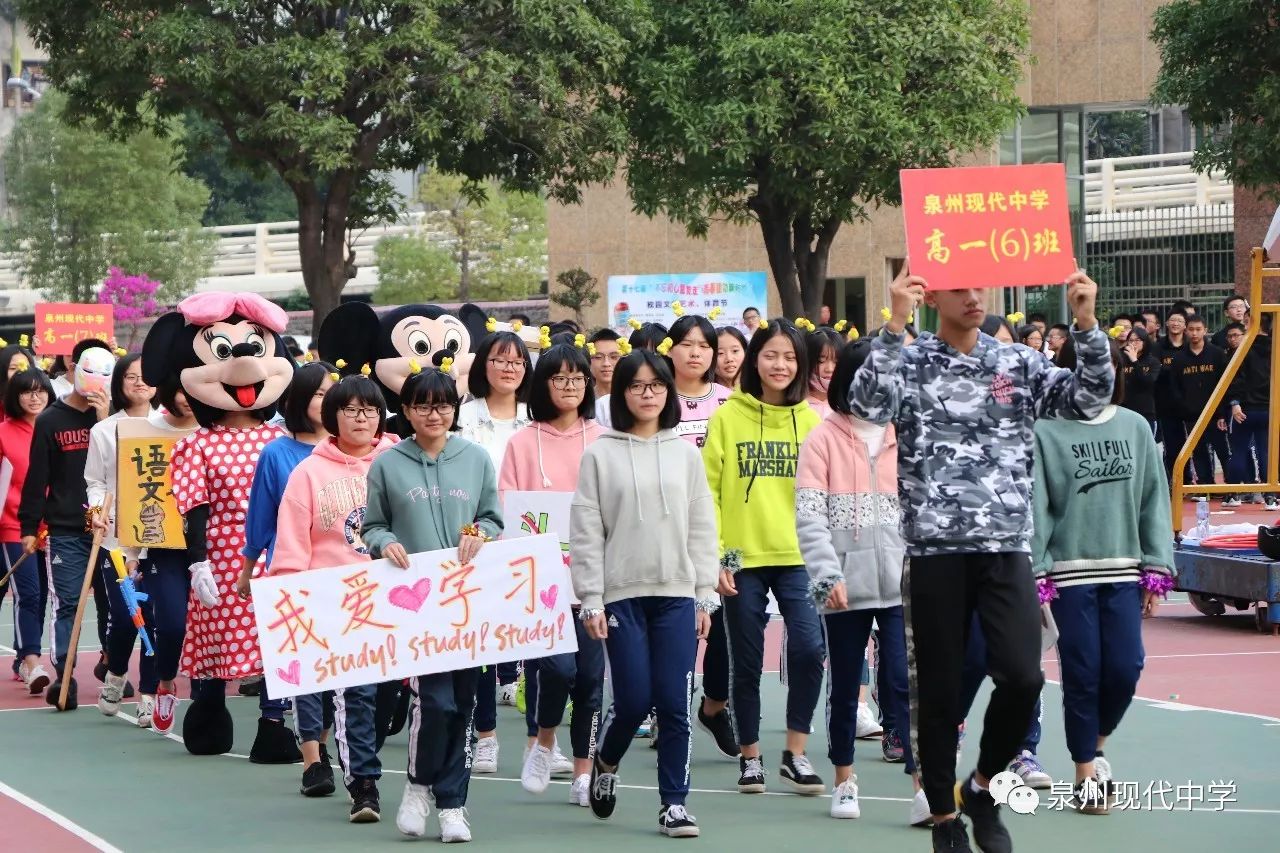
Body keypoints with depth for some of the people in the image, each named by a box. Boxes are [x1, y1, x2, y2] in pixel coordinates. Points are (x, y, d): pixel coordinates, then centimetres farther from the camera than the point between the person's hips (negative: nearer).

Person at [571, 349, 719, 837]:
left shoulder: (684, 454, 9)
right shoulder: (600, 455, 2)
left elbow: (702, 528, 9)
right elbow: (586, 532, 0)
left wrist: (705, 595, 4)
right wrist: (591, 600, -6)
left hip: (677, 594, 2)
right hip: (622, 593, -2)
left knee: (675, 704, -2)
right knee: (634, 699, -3)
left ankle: (674, 804, 6)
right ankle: (604, 763, 27)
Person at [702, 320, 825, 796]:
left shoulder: (810, 421, 6)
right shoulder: (727, 418, 1)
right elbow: (708, 492, 0)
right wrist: (713, 557, -7)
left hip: (798, 557, 1)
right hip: (743, 559, -1)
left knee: (808, 647, -14)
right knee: (747, 662, 6)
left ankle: (795, 755, -2)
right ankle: (749, 757, 21)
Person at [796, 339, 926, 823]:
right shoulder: (823, 439, 1)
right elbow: (809, 516, -6)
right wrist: (828, 575, -16)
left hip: (901, 584, 1)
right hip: (845, 587, -1)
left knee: (903, 683, -8)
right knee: (844, 685, 9)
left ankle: (925, 789, -11)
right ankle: (844, 782, 23)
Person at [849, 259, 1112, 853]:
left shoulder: (1018, 363, 9)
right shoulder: (909, 363, 1)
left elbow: (1090, 401, 0)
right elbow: (867, 406, -18)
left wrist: (1086, 326, -12)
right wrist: (894, 326, -24)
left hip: (1007, 549, 2)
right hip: (936, 551, -2)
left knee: (1022, 677, -12)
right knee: (939, 690, 4)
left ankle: (982, 788, 13)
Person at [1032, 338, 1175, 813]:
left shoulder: (1135, 427, 5)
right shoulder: (1045, 432, -4)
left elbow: (1154, 500, 7)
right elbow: (1035, 508, -6)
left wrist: (1156, 568, 2)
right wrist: (1033, 575, -10)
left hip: (1123, 571, 3)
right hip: (1070, 574, -3)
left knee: (1125, 668, -3)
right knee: (1082, 674, -1)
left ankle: (1096, 744, 25)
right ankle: (1086, 774, 13)